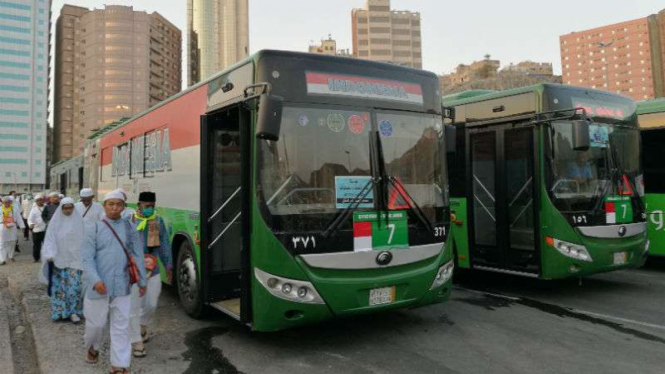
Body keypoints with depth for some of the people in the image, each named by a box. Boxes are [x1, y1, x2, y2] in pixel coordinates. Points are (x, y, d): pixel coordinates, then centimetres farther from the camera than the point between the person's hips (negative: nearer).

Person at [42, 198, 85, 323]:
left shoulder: (79, 220, -1)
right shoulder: (55, 221, 0)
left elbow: (83, 238, 1)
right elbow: (50, 239, -3)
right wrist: (49, 255, -16)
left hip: (75, 259, -1)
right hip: (59, 259, 1)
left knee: (74, 286, -4)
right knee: (59, 286, 6)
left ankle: (73, 311, 6)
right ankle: (60, 311, 17)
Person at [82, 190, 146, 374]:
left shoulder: (130, 228, 4)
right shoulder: (93, 228, -2)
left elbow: (137, 255, 7)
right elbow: (87, 258, -7)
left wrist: (142, 281, 7)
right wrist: (95, 280, -20)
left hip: (122, 287, 1)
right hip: (99, 286, -1)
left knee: (121, 327, 5)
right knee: (96, 323, 14)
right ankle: (92, 348, 45)